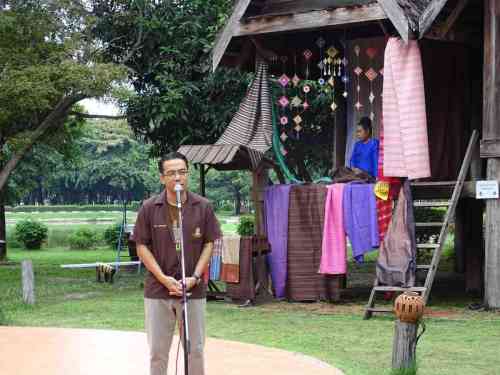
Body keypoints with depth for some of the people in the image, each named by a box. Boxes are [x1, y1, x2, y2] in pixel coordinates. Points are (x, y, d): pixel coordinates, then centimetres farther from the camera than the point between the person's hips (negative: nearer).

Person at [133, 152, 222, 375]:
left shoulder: (203, 207, -3)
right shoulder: (149, 208, -4)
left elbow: (209, 244, 2)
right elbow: (142, 247, -2)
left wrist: (195, 277, -10)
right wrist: (164, 278, -12)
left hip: (194, 290, 0)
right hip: (157, 290, 0)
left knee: (195, 349, 9)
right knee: (157, 352, 8)